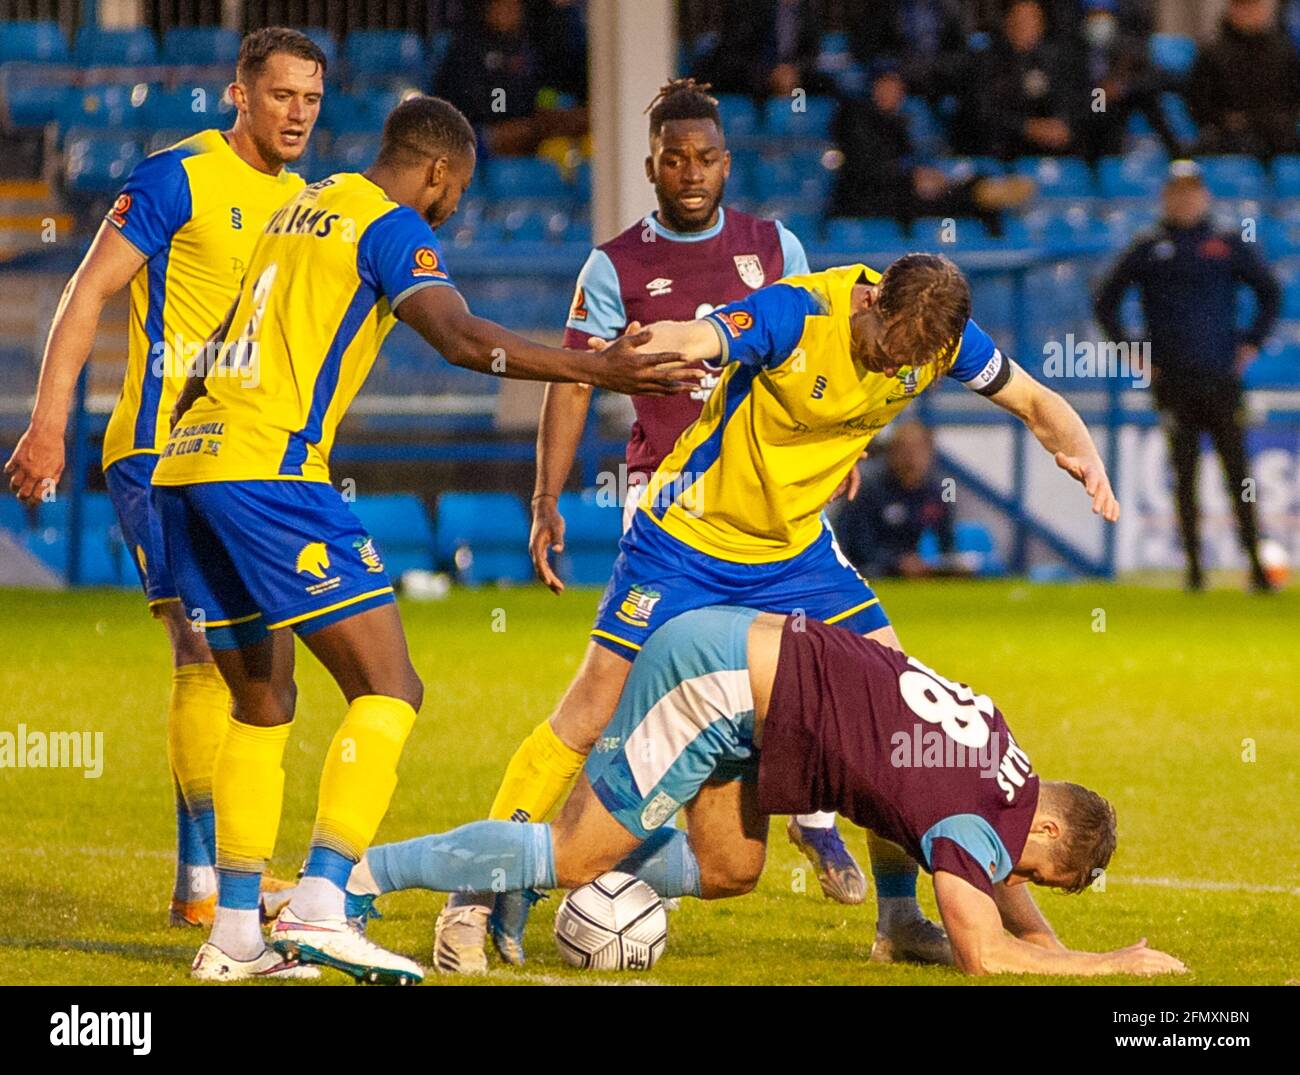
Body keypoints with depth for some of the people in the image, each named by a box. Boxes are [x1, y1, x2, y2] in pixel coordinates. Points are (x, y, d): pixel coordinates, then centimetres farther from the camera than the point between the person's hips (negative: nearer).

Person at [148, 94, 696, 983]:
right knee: (388, 690, -6)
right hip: (269, 470, -9)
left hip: (187, 467, 9)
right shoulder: (389, 226, -2)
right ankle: (320, 904, -18)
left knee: (262, 706, 17)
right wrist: (593, 370, -22)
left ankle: (236, 933, 12)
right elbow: (462, 338, -18)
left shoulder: (304, 208, 24)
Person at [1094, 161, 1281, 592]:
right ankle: (1194, 567, 3)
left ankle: (1256, 564, -2)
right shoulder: (1147, 250, 7)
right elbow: (1105, 302, 12)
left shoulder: (1229, 246, 8)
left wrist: (1251, 343, 7)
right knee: (1184, 477, -1)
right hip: (1173, 381, 0)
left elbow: (1271, 292, 16)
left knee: (1238, 471, -4)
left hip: (1222, 378, 0)